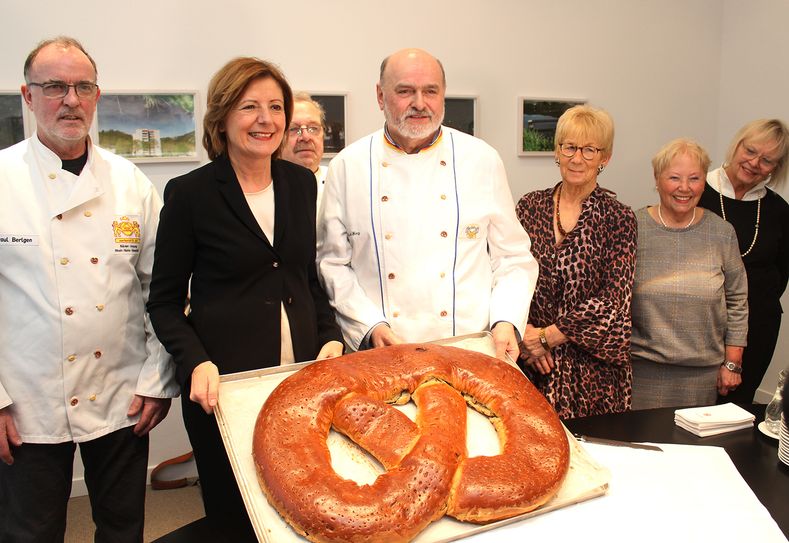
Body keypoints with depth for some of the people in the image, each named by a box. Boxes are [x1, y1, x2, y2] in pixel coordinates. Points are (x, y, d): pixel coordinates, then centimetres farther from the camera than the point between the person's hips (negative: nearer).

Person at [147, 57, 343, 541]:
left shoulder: (302, 183, 6)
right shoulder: (190, 193, -7)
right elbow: (165, 301, -2)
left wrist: (331, 337, -1)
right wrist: (196, 364, -17)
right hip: (224, 384, -3)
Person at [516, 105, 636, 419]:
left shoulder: (618, 219, -4)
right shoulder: (530, 206, 4)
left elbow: (612, 302, -10)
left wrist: (545, 335, -12)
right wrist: (523, 334, -11)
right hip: (529, 362, 2)